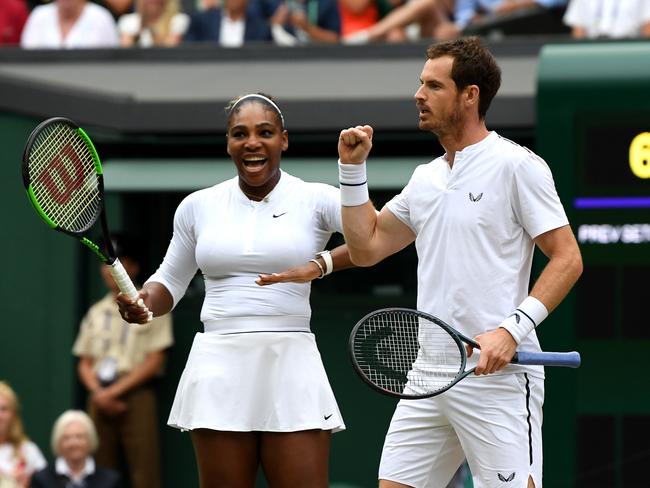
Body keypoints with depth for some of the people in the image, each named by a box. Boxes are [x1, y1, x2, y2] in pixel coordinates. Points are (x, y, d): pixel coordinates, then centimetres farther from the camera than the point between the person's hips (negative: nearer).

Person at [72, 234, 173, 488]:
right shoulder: (96, 312, 19)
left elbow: (154, 361, -3)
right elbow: (84, 363, 16)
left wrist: (115, 391, -9)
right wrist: (99, 393, -4)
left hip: (136, 394, -5)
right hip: (100, 398, 5)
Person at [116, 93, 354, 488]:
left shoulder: (315, 200, 2)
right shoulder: (198, 206, 12)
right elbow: (171, 281, 22)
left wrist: (320, 266, -22)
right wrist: (144, 302, 0)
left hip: (290, 366, -2)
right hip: (219, 369, 3)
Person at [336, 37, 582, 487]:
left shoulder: (516, 165, -5)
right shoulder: (426, 178, 17)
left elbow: (567, 259, -8)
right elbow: (366, 248, 22)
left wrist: (512, 329, -18)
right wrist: (353, 167, 15)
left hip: (497, 373, -7)